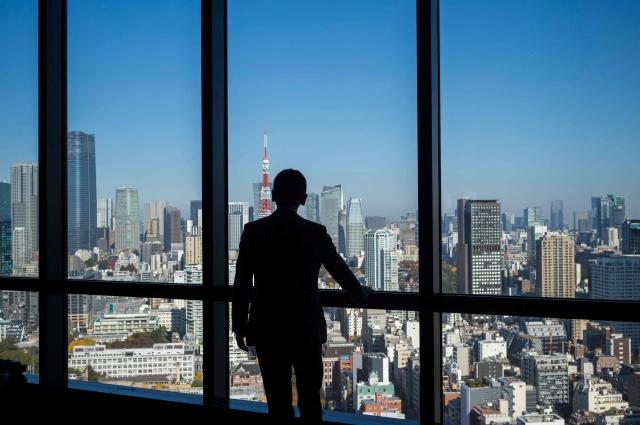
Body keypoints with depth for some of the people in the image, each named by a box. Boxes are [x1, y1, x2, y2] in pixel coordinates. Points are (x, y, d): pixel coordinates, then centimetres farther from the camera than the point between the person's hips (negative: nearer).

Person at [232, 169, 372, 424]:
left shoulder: (253, 231, -4)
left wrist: (239, 326, 6)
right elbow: (341, 271, 9)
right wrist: (361, 295, 28)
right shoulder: (316, 233, -4)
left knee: (278, 400, 6)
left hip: (267, 329, 0)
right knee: (310, 398, 11)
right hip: (307, 328, 0)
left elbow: (242, 283, -4)